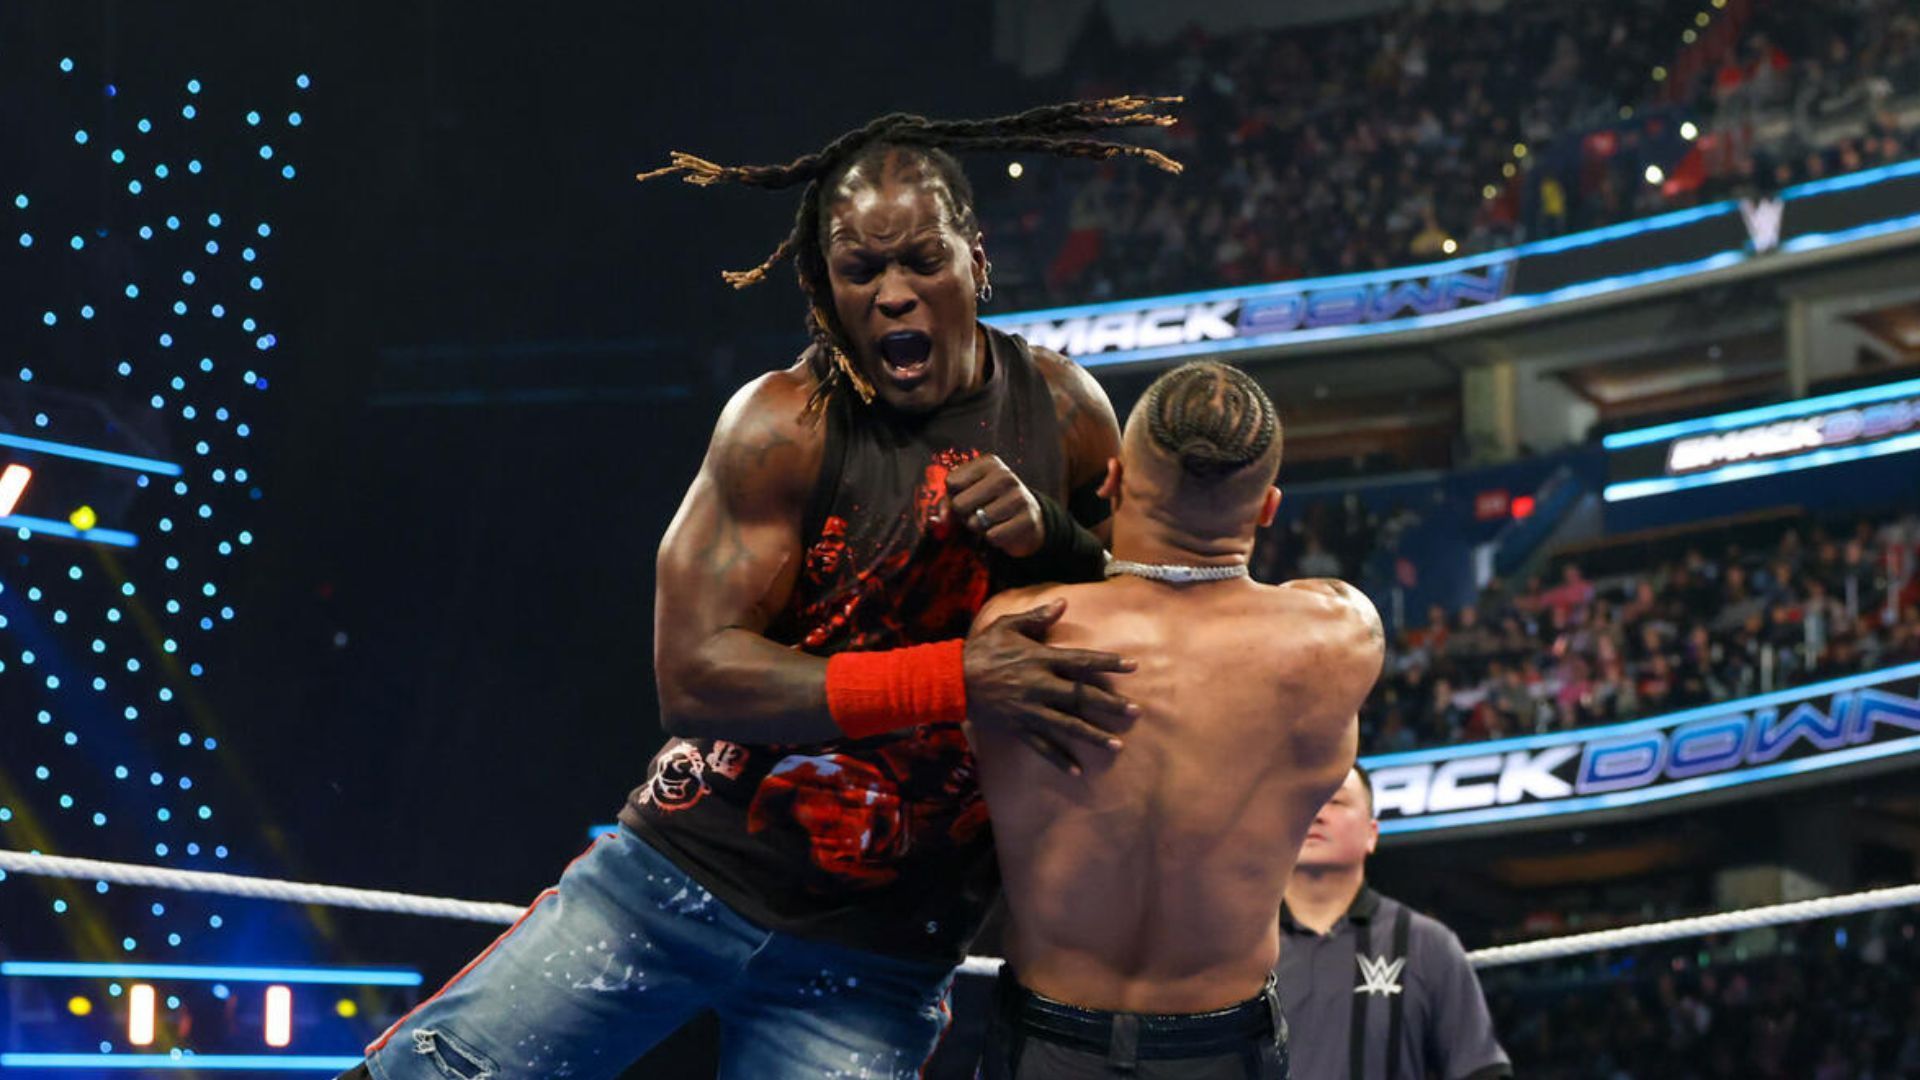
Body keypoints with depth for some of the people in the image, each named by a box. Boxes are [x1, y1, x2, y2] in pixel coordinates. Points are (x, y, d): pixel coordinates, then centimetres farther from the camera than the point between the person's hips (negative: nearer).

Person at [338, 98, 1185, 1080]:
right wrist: (954, 681, -29)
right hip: (684, 877, -1)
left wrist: (1054, 539, -13)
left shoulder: (1063, 411, -1)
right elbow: (694, 680, -20)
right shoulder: (786, 426, -11)